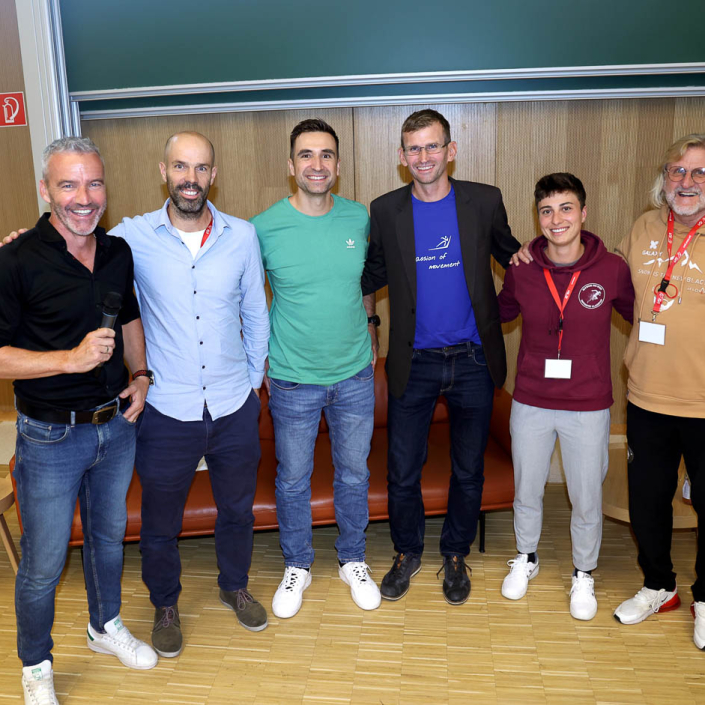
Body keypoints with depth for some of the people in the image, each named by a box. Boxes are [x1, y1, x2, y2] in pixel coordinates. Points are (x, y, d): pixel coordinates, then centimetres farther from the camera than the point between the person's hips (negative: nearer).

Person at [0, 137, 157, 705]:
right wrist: (73, 358, -28)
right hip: (51, 438, -5)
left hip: (117, 424, 6)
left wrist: (139, 375, 4)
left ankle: (106, 626, 48)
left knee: (109, 534, 23)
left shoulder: (118, 252, 1)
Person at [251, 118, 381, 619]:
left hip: (355, 375, 2)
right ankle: (297, 567, 36)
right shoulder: (264, 227, -11)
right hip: (293, 379, -2)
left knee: (354, 473, 16)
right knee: (293, 479, 13)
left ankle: (353, 561, 38)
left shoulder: (360, 219, -3)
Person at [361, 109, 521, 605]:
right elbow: (374, 273, 10)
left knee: (468, 471, 14)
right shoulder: (385, 211, -1)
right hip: (414, 363, 0)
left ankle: (456, 555, 38)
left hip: (473, 360, 0)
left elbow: (507, 252, 13)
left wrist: (523, 255, -9)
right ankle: (407, 554, 35)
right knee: (403, 471, 9)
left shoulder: (485, 201, -3)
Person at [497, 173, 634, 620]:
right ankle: (526, 558, 45)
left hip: (588, 407, -1)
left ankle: (584, 574, 39)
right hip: (531, 404, 2)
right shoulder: (521, 271, -6)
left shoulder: (613, 269, -10)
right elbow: (500, 313, 14)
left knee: (587, 499, 14)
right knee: (527, 490, 18)